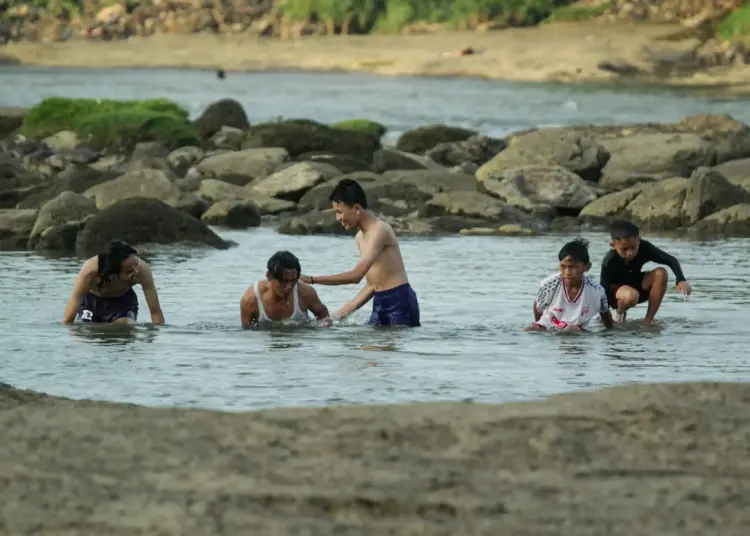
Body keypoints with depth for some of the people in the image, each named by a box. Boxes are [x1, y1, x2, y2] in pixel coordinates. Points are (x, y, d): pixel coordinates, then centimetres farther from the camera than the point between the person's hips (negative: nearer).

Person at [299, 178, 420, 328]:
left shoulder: (380, 230, -15)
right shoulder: (360, 238, 14)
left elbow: (356, 275, -24)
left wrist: (311, 280, -23)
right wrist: (343, 312, 12)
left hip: (399, 302, -9)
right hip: (380, 304, 9)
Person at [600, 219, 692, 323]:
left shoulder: (644, 248, -25)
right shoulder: (609, 261, -32)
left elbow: (671, 260, -21)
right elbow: (603, 289, -25)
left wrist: (681, 280, -38)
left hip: (635, 285, 5)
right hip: (614, 291, -5)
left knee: (661, 273, -24)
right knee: (631, 296, -40)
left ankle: (648, 320, -15)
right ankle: (620, 314, -3)